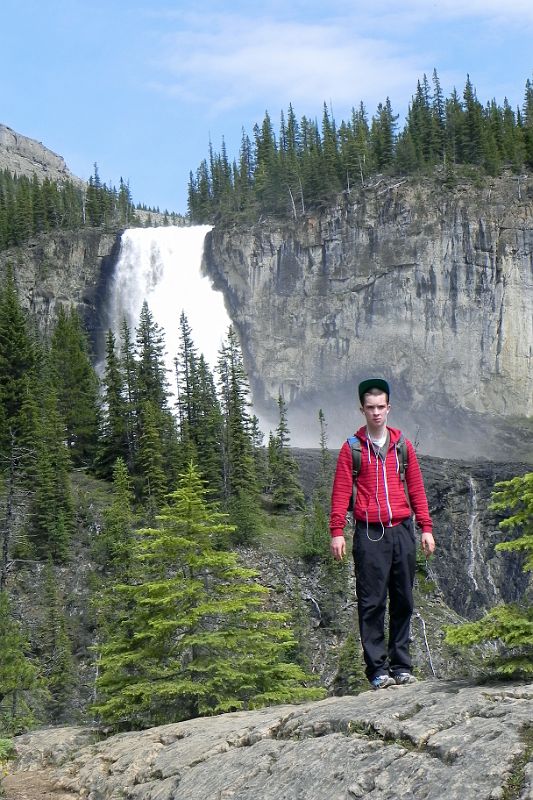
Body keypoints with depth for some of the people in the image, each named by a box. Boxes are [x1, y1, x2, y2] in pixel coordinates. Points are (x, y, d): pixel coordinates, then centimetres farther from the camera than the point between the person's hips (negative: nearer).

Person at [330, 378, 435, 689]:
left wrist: (426, 527, 8)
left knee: (403, 601, 6)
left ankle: (401, 666, 13)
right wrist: (337, 531, -7)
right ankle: (378, 669, 0)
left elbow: (416, 488, 14)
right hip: (369, 534, -3)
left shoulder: (403, 445, 13)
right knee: (372, 603, -3)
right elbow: (341, 492, 1)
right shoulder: (352, 448, 4)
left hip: (402, 532, 3)